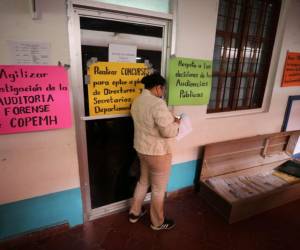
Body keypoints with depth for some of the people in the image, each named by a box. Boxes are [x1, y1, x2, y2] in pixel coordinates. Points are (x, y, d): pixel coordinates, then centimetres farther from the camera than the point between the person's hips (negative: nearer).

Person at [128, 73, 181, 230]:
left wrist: (169, 119, 13)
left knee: (143, 181, 26)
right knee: (159, 189, 12)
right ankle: (157, 222, 34)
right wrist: (176, 123, -7)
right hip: (158, 152, -8)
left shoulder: (137, 101, 4)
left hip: (142, 149, 9)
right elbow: (168, 131, -28)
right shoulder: (157, 103, -25)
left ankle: (134, 213, 43)